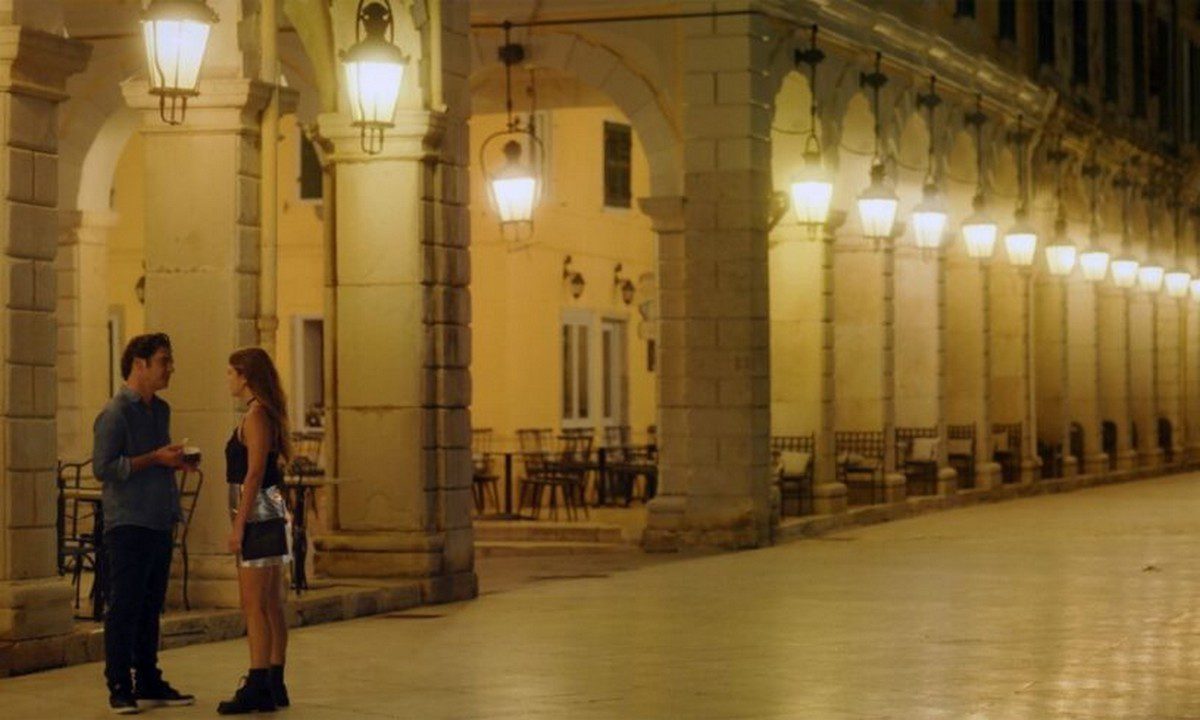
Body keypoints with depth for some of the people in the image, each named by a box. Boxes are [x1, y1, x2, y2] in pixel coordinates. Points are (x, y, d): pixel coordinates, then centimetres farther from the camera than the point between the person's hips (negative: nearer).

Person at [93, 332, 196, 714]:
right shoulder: (115, 413, -11)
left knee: (151, 607, 12)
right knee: (124, 608, -4)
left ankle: (149, 683, 18)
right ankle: (120, 687, 1)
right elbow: (103, 467, -17)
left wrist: (176, 461, 6)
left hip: (160, 522, 8)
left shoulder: (161, 410, 16)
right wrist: (154, 458, -18)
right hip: (128, 524, -8)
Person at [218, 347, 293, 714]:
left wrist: (239, 525, -19)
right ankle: (274, 685, 15)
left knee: (254, 606, -9)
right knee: (271, 605, 11)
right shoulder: (265, 414, 16)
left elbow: (254, 473, -19)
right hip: (268, 514, 10)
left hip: (259, 516, -10)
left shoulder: (256, 416, -13)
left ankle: (257, 688, -10)